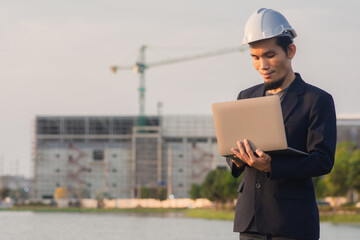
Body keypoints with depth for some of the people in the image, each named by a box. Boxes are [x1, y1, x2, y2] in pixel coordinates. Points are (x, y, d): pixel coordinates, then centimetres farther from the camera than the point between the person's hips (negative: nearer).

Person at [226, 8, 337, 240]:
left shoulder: (318, 100, -2)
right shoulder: (246, 97, 16)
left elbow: (323, 160, -11)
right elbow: (231, 146, 18)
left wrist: (271, 166, -24)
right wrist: (237, 159, -8)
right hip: (250, 219, 5)